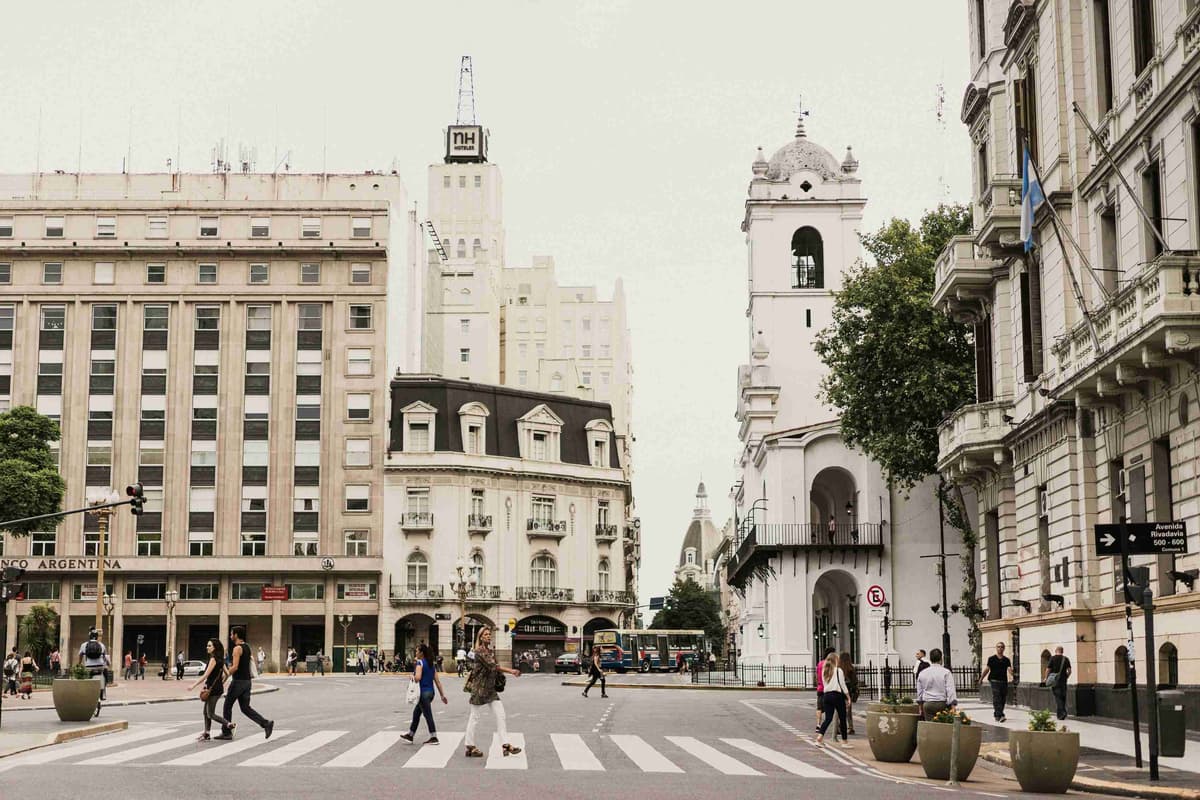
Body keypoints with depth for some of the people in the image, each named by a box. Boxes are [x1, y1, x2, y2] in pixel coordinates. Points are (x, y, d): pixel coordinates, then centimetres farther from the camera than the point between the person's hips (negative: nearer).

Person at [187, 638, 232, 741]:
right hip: (218, 688, 9)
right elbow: (227, 673, 14)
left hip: (213, 689, -9)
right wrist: (221, 683, 24)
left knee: (210, 714, -3)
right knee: (206, 712, 14)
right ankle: (206, 734, 17)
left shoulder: (213, 659, -16)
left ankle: (229, 725, -8)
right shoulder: (220, 659, 11)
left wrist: (193, 685, -17)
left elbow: (205, 675, -20)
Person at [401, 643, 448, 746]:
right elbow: (437, 680, 11)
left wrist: (412, 677, -6)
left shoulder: (420, 662, -12)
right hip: (430, 691, 9)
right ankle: (410, 735, 27)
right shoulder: (431, 663, 12)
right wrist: (442, 695, 12)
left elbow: (418, 677, -29)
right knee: (416, 712, 19)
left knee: (428, 714, -2)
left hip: (423, 692, -9)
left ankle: (434, 737, 1)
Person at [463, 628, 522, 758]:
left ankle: (506, 745, -2)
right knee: (474, 717, 2)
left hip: (490, 688, 8)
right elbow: (491, 666, -20)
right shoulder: (479, 651, -12)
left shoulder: (492, 651, 14)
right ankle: (470, 747, 11)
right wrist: (510, 671, -18)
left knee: (501, 716, -1)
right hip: (479, 687, -8)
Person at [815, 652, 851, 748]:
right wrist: (848, 697, -1)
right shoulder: (838, 670, -7)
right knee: (842, 718, 6)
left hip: (826, 695, 5)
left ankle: (820, 736, -15)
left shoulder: (824, 671, 10)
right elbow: (842, 684, -7)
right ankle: (844, 741, 11)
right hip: (837, 695, -5)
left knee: (828, 718, 5)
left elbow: (824, 683, 13)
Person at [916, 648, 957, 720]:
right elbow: (950, 690, -10)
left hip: (927, 704, 3)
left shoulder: (922, 673, 9)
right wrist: (953, 706, -10)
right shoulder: (946, 673, -4)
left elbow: (919, 692, 17)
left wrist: (920, 708, 26)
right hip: (942, 704, -3)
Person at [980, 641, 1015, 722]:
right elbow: (987, 669, 11)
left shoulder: (1006, 660, 9)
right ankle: (1000, 716, -23)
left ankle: (996, 714, 25)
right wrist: (981, 679, 16)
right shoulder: (991, 659, 4)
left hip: (1004, 682, 3)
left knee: (1003, 699, 9)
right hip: (995, 681, -3)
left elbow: (1009, 668, -6)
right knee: (997, 699, -14)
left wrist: (1011, 674, -29)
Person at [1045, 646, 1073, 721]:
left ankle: (1061, 713, -15)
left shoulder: (1053, 658, -4)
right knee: (1063, 697, 15)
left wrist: (1046, 678, 10)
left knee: (1058, 697, -4)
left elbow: (1048, 669, -5)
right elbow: (1069, 670, -1)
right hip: (1063, 681, 3)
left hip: (1055, 681, -3)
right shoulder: (1066, 659, 4)